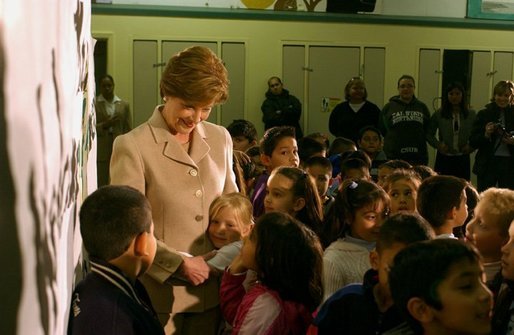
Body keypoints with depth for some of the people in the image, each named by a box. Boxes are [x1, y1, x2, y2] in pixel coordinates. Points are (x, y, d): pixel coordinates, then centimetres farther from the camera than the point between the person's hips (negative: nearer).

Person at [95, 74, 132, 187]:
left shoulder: (123, 105, 11)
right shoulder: (94, 104, 4)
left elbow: (128, 129, 10)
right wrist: (104, 125, -14)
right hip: (100, 151, -2)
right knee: (101, 185, -3)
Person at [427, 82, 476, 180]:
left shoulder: (471, 114, 5)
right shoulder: (439, 114, 1)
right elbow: (429, 134, 4)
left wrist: (472, 146, -8)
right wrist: (437, 144, -11)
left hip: (463, 159, 1)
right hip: (444, 158, -1)